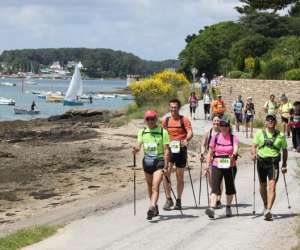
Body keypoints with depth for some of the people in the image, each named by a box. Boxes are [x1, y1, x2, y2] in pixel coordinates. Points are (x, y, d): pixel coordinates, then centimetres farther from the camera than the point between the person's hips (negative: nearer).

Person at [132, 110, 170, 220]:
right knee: (150, 187, 15)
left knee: (155, 187, -16)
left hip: (159, 161, -5)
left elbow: (166, 150, -7)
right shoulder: (142, 132, 7)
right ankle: (155, 208, 30)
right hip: (147, 161, 5)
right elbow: (139, 145, 0)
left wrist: (166, 166, -12)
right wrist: (136, 149, -24)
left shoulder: (163, 132, -6)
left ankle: (151, 208, -26)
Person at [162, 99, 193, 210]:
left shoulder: (184, 120, -1)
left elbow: (190, 133, -13)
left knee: (180, 176, 6)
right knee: (166, 173, -14)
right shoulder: (166, 120, 9)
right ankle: (168, 199, -4)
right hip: (168, 149, 2)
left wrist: (186, 140, -33)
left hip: (181, 150, -2)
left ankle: (178, 201, 17)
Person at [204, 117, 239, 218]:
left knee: (230, 188, 12)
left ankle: (228, 207, 31)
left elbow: (236, 149, -17)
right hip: (216, 166, 0)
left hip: (230, 166, 0)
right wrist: (206, 167, 5)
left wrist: (233, 155, -40)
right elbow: (210, 153, 7)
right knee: (215, 188, -13)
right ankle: (212, 208, -24)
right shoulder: (215, 137, 4)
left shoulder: (233, 138, 1)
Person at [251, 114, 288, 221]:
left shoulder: (280, 135, 4)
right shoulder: (260, 133, 6)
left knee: (272, 186, -15)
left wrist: (284, 165, 6)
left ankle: (268, 210, -22)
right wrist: (254, 154, -15)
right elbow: (254, 146, 6)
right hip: (261, 161, 2)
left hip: (274, 162, -2)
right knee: (262, 185, 14)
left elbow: (284, 150, 11)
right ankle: (265, 206, 36)